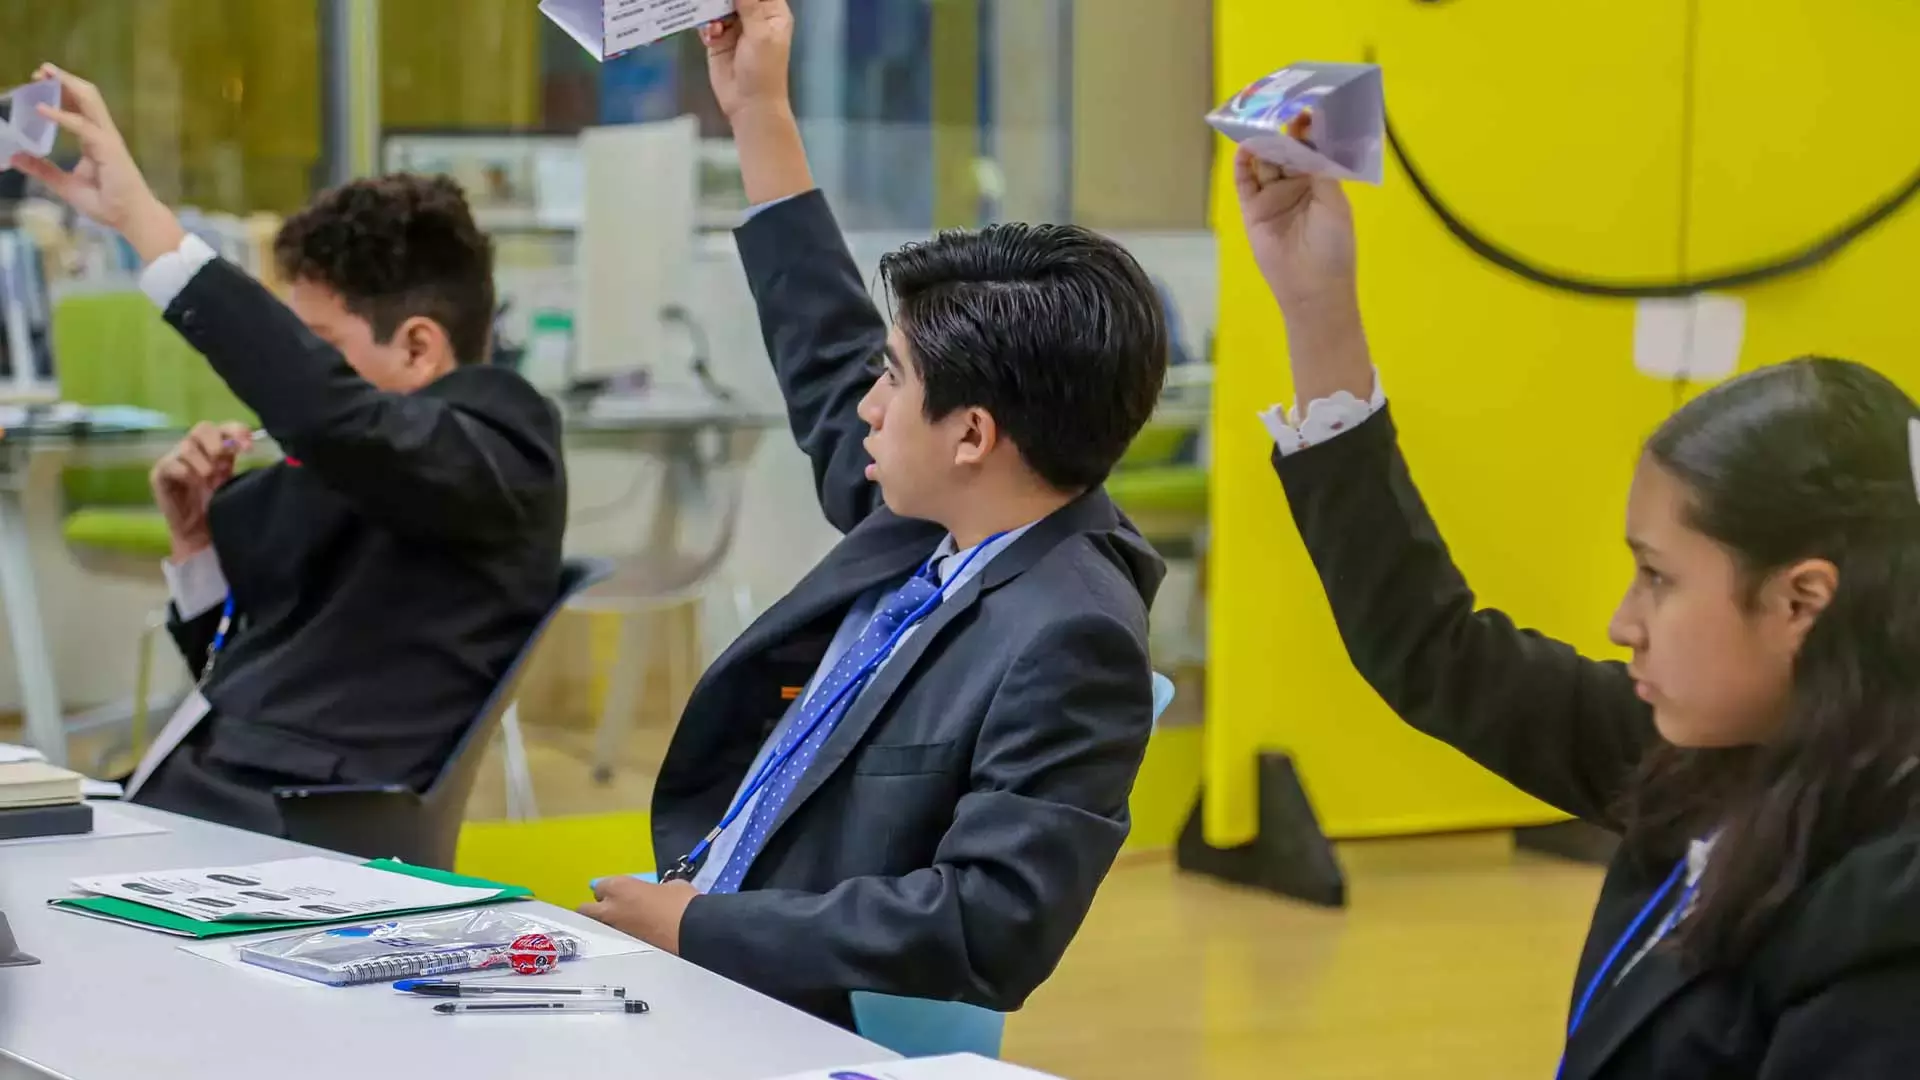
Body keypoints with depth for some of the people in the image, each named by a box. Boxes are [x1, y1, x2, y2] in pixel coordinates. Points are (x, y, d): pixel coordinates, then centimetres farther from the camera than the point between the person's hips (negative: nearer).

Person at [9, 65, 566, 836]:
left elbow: (329, 412, -26)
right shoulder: (342, 469, 19)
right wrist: (200, 540, 10)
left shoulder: (503, 440, -4)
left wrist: (146, 222, -23)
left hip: (292, 834, -8)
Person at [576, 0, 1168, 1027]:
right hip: (692, 977, 8)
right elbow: (830, 371, 25)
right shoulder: (928, 526, 6)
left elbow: (991, 929, -27)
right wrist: (759, 114, 26)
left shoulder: (1068, 641, -19)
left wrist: (700, 929, -19)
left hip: (796, 1024, -8)